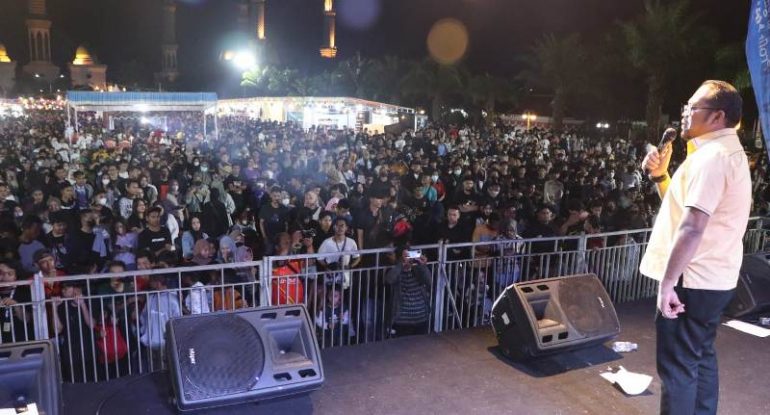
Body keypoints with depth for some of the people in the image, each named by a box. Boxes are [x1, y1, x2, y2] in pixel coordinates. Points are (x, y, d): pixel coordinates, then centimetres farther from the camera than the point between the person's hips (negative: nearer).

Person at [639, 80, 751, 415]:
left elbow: (692, 228, -26)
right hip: (711, 279, 10)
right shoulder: (727, 153, 16)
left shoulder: (711, 157, -19)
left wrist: (667, 282, -24)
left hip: (692, 281, -10)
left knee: (677, 366, -1)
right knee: (700, 357, 18)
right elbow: (684, 207, 19)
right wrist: (660, 175, 6)